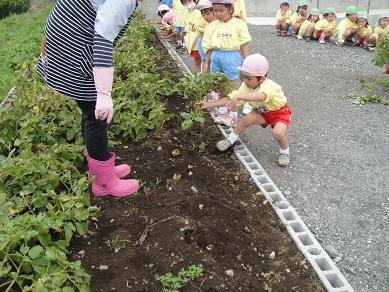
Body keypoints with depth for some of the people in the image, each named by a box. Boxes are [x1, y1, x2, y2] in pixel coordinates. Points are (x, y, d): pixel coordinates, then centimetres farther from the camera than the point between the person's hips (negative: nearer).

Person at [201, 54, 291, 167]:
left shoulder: (268, 86, -38)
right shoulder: (246, 86, -17)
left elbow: (261, 96, -62)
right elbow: (230, 99, -15)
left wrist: (238, 97, -71)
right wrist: (210, 104, -20)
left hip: (280, 111, -6)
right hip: (262, 112, 6)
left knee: (278, 132, -30)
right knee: (247, 119, -19)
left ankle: (284, 151, 2)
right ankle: (231, 140, 6)